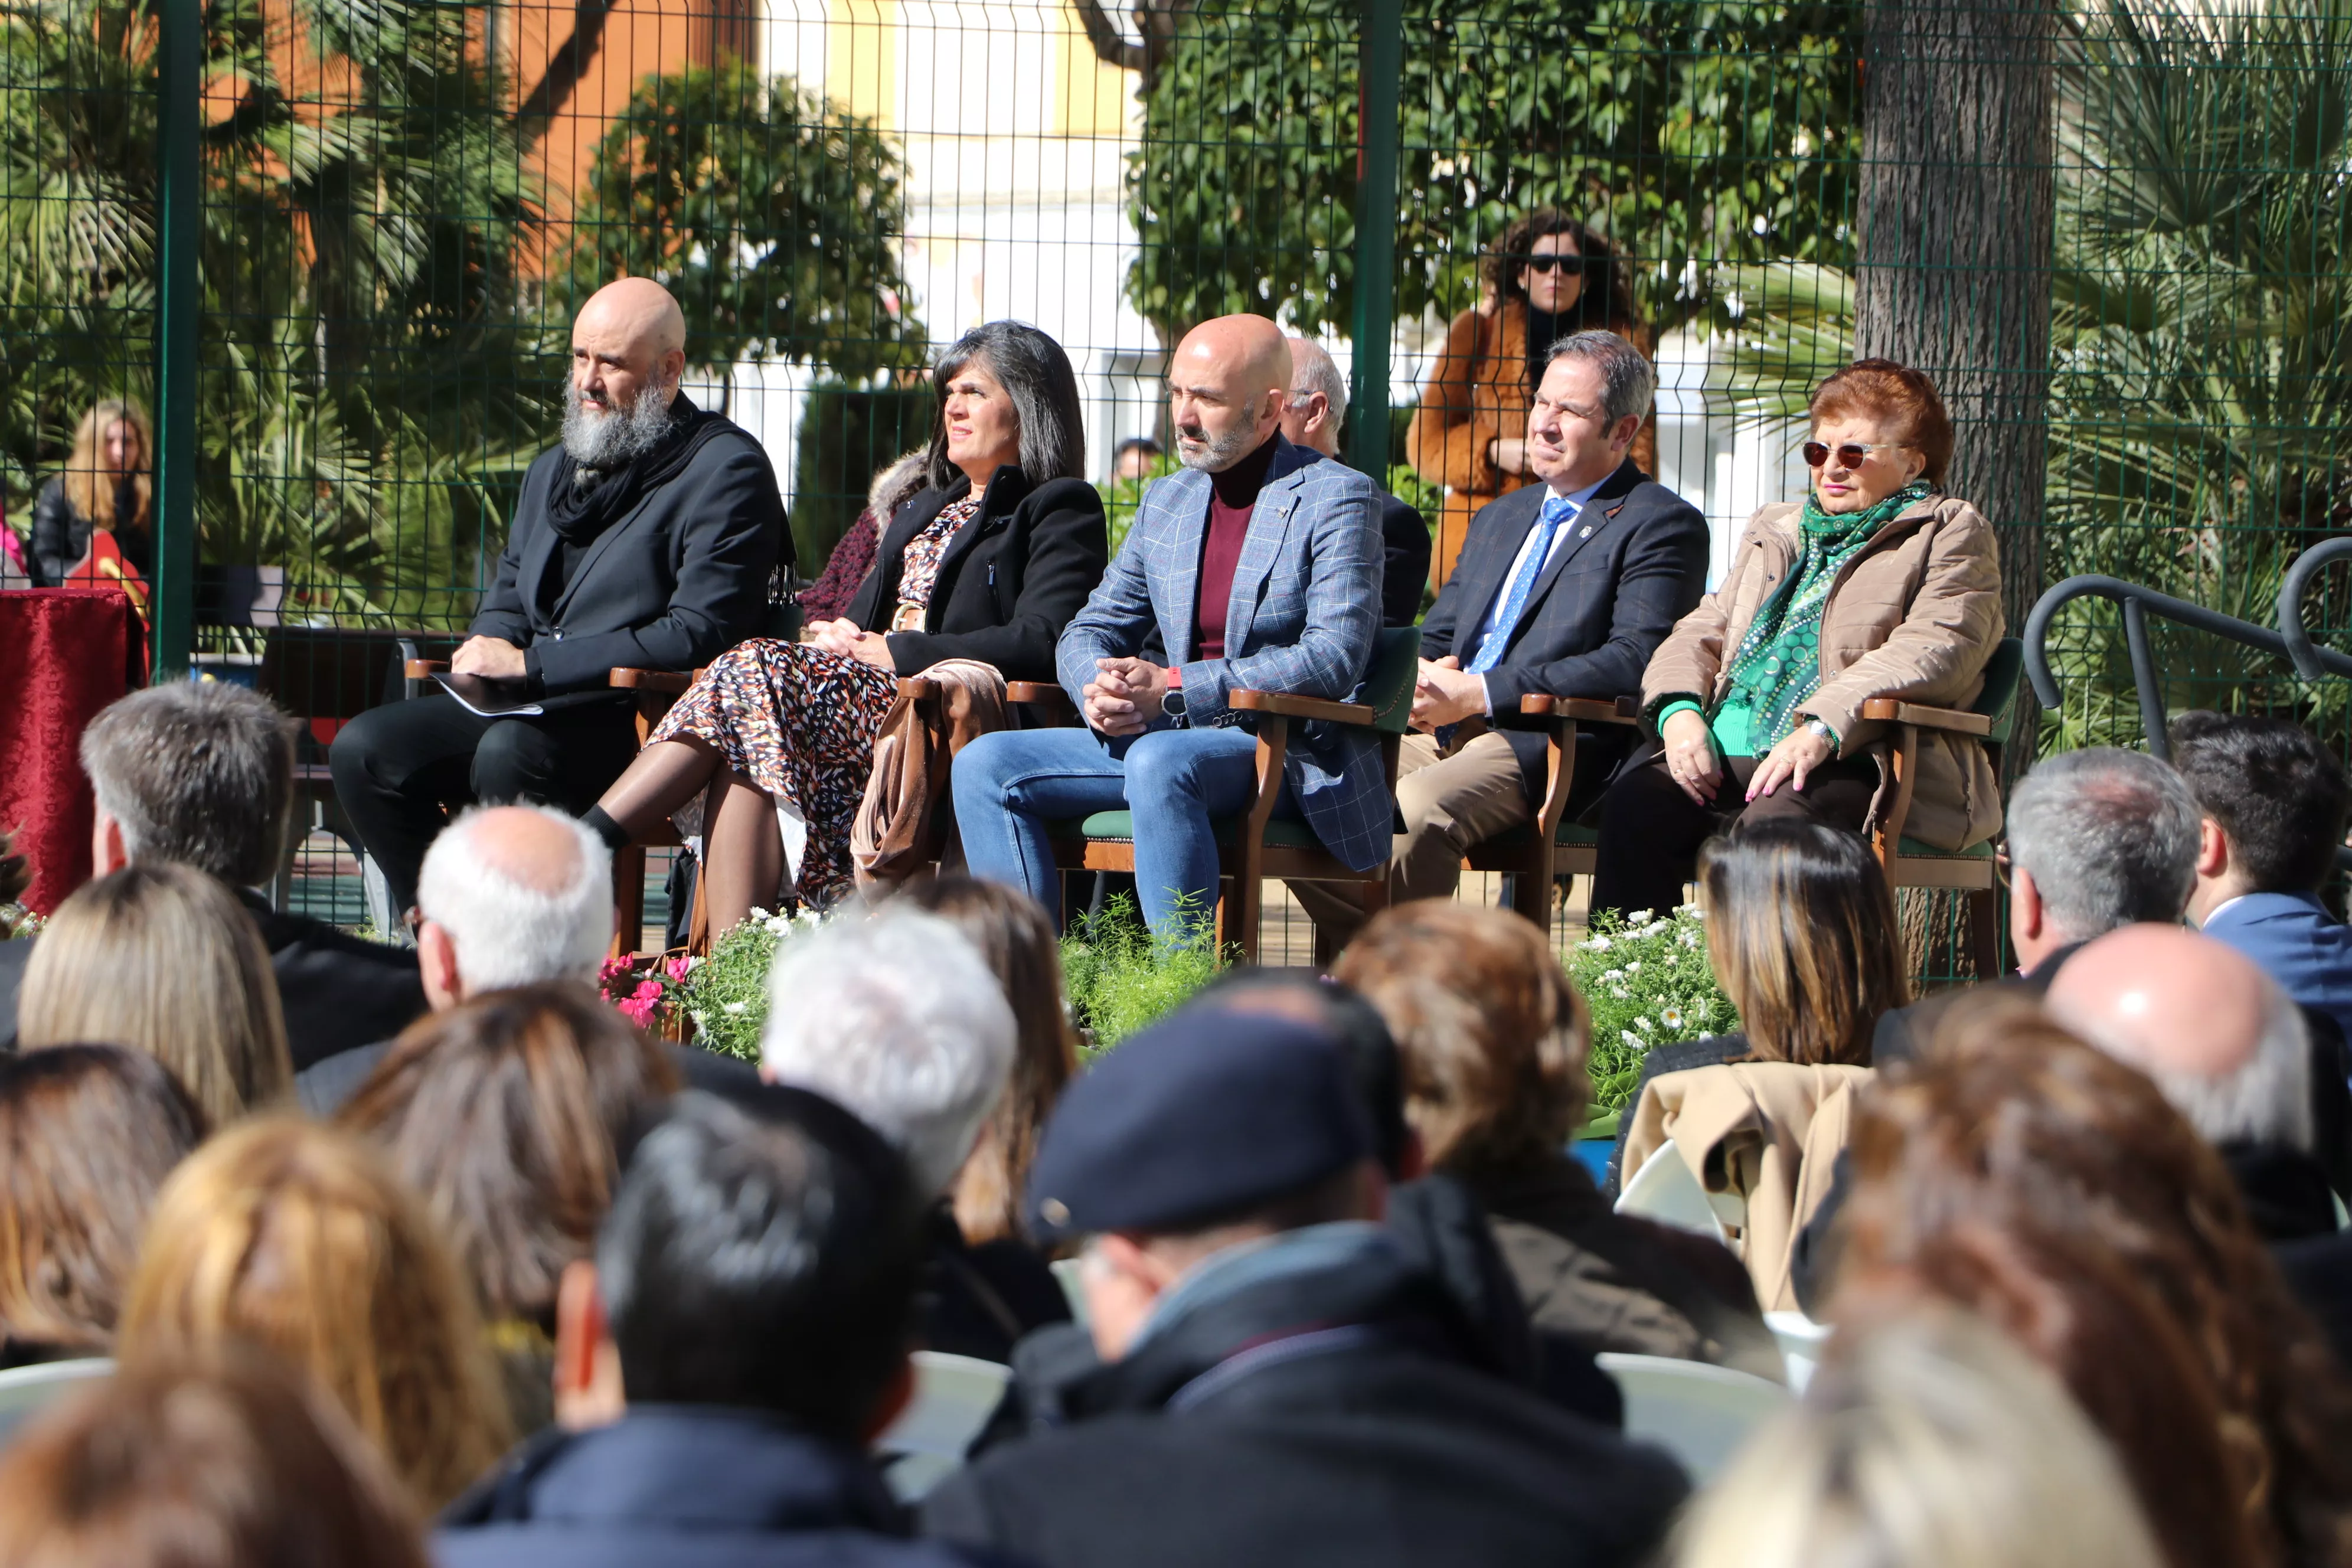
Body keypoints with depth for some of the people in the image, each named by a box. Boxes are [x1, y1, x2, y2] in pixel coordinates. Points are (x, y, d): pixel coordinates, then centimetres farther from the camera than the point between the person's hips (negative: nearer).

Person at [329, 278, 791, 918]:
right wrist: (489, 652, 5)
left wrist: (531, 664, -14)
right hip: (527, 707, 8)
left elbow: (699, 636, -15)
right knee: (365, 748, -12)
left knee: (510, 753, -37)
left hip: (641, 721, -8)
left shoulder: (725, 470, -6)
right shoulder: (553, 470, 22)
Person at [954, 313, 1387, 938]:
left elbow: (1333, 659, -15)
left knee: (1160, 763, -38)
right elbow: (1093, 628, 21)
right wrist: (1100, 691, -6)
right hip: (1167, 740, 7)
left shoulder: (1336, 498, -5)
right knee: (986, 765, -8)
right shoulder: (1167, 501, 17)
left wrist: (1174, 690, -21)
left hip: (1298, 754, -7)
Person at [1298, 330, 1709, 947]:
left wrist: (1479, 693, -17)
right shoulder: (1501, 518, 27)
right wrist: (1423, 676, 0)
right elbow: (1436, 634, 28)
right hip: (1442, 733, 8)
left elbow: (1634, 662, -12)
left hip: (1543, 745, -8)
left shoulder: (1662, 526, 1)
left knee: (1419, 807, -35)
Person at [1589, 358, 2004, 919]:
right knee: (1633, 802, -26)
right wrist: (1679, 710, -1)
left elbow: (1936, 648, -7)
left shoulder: (1952, 532, 11)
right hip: (1725, 753, 5)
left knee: (1772, 830, -38)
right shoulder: (1775, 530, 32)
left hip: (1853, 764, -5)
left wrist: (1822, 728, -22)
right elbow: (1704, 631, 25)